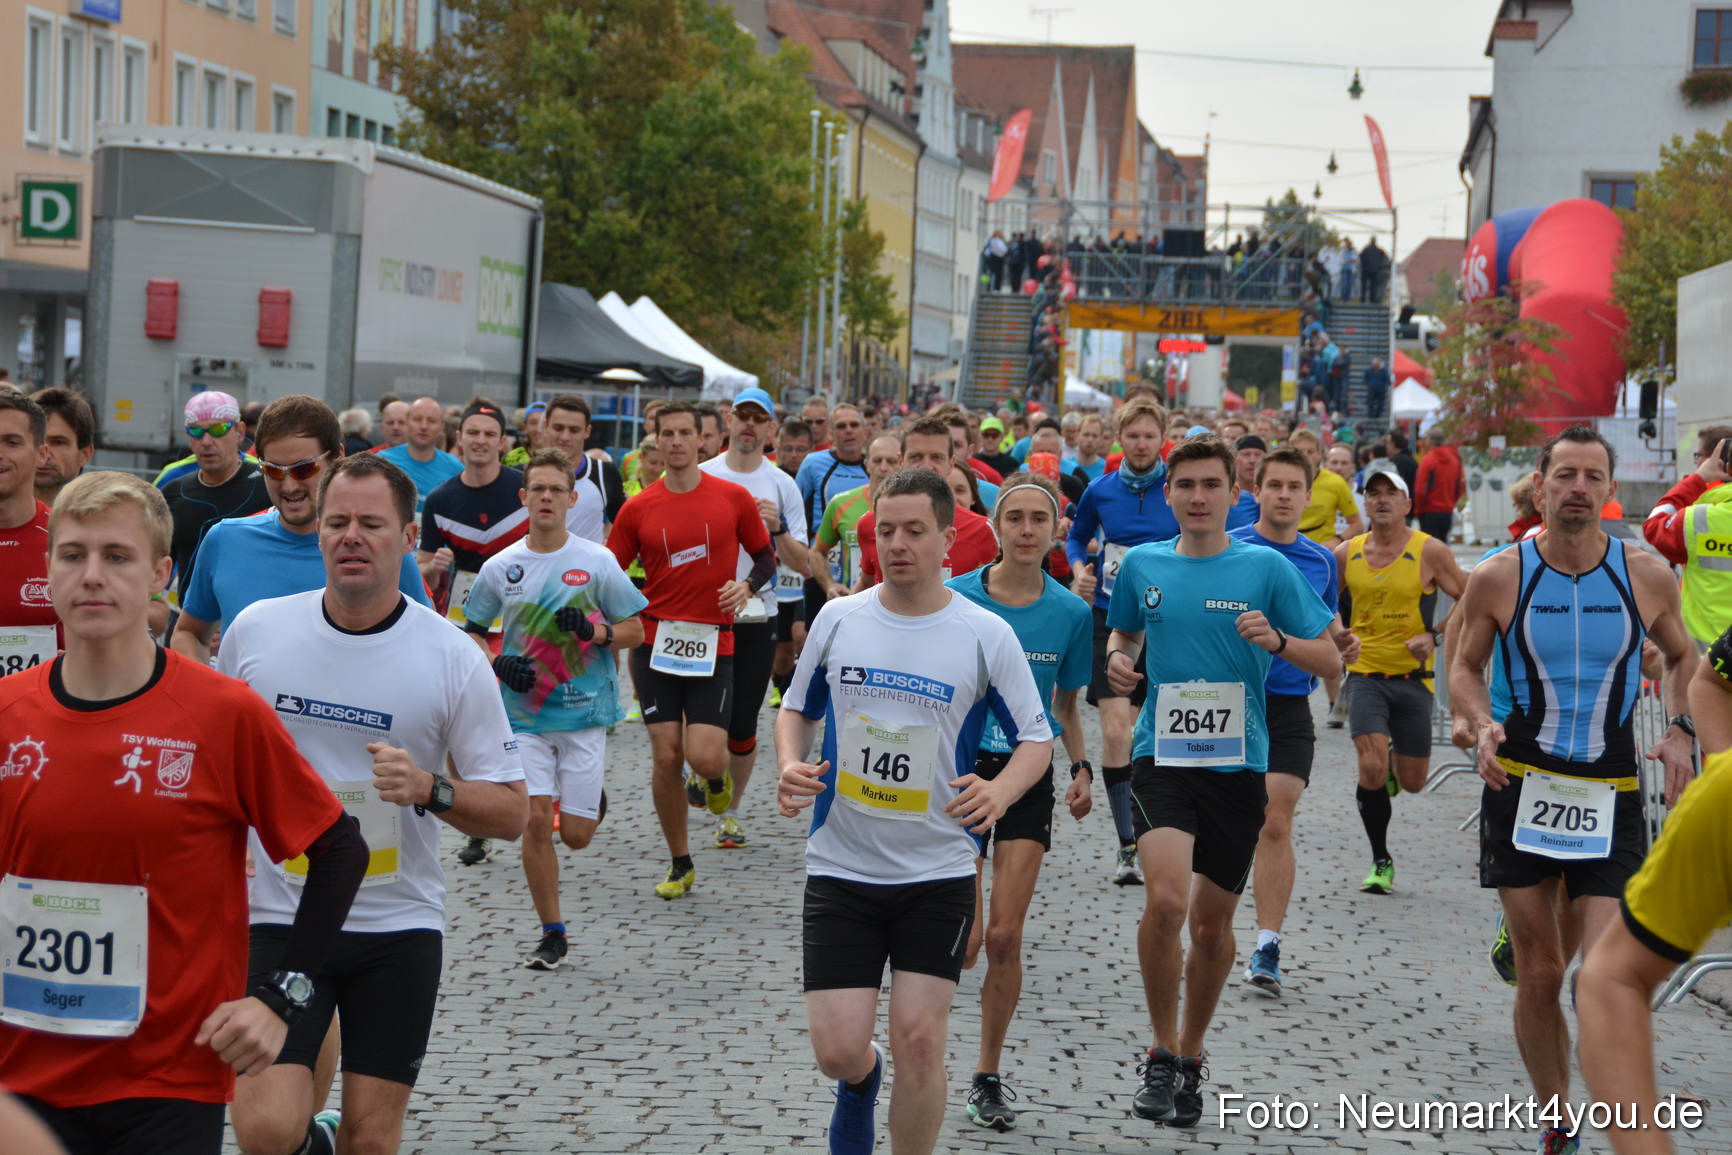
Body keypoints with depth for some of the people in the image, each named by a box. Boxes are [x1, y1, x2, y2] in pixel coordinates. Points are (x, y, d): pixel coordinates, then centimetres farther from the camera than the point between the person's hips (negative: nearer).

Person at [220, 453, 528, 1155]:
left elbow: (512, 812, -4)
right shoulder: (254, 630, -1)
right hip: (279, 915, 0)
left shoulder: (454, 657, -6)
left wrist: (429, 790, -21)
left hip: (399, 926, 0)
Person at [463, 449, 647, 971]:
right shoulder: (500, 567, 2)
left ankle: (590, 800, 36)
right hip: (523, 715, 1)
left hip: (584, 712, -1)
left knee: (575, 834, -1)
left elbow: (635, 631, 3)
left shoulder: (597, 561, -2)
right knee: (535, 820, -8)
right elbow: (471, 633, 13)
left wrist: (596, 631, -17)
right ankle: (552, 933, 7)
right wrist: (497, 663, -7)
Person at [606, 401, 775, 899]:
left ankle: (719, 778, 27)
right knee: (666, 757, 0)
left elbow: (766, 558, 10)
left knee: (703, 756, -13)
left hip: (713, 646, -1)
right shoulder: (638, 509, 3)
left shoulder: (734, 498, 0)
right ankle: (680, 865, 16)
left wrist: (747, 585, -10)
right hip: (656, 645, 1)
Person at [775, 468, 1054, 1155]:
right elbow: (796, 709, 16)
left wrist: (998, 792, -19)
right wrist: (790, 765, -6)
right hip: (840, 866, 2)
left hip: (938, 872, -1)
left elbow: (1037, 739, 2)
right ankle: (861, 1077, 35)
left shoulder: (986, 635, -4)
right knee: (837, 1050, -2)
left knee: (919, 1042, -5)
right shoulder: (836, 619, 2)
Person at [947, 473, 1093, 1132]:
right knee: (965, 939, -10)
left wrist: (1081, 768, -1)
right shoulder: (955, 598, -6)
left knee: (1005, 938, 0)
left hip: (1028, 777, 2)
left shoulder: (1071, 613, 1)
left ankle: (988, 1076, 17)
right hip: (960, 771, -1)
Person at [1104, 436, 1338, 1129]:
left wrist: (1276, 641, -17)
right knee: (1165, 900, -22)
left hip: (1237, 764, 1)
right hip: (1162, 757, 0)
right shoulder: (1142, 565, 5)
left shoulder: (1267, 568, -1)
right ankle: (1162, 1056, -3)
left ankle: (1191, 1056, 32)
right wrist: (1117, 660, 1)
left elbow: (1328, 660, 2)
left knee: (1213, 924, 10)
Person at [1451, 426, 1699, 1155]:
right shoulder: (1499, 579, -4)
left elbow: (1682, 658, 15)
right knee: (1539, 974, 6)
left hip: (1611, 798, 0)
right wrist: (1481, 726, -13)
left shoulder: (1647, 577, -1)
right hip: (1522, 790, 0)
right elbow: (1465, 669, 7)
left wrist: (1680, 730, -1)